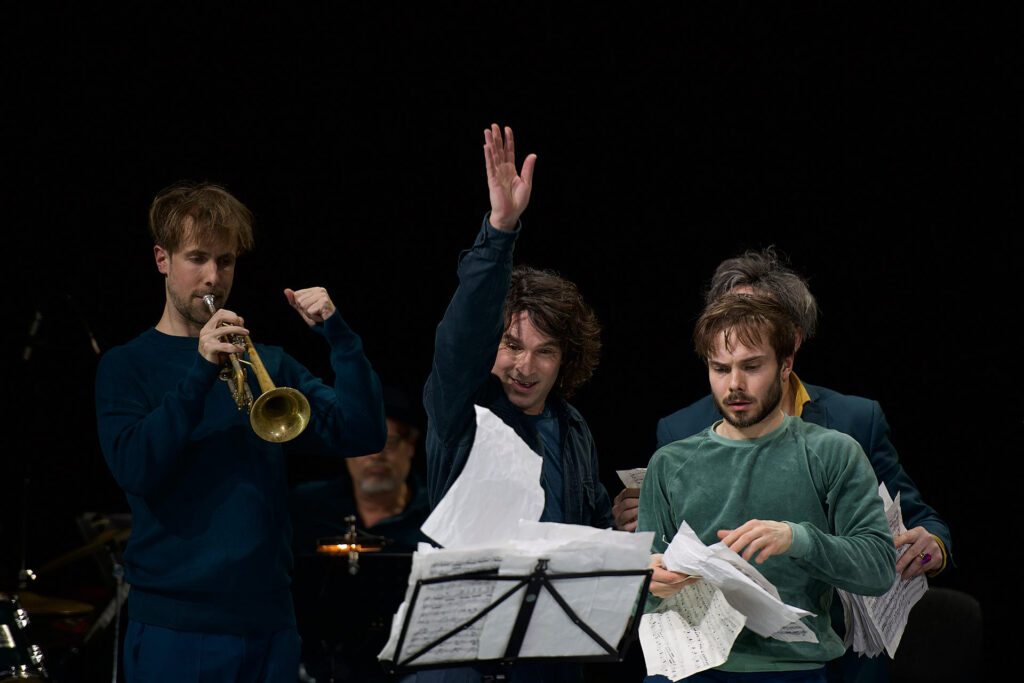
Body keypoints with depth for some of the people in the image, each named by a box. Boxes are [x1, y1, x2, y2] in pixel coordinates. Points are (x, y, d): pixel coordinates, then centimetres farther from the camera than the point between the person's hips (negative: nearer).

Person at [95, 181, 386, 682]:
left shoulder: (268, 364, 12)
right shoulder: (126, 367, 2)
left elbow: (362, 435, 3)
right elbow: (135, 469, -14)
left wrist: (338, 335, -8)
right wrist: (201, 372, -19)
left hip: (267, 622, 3)